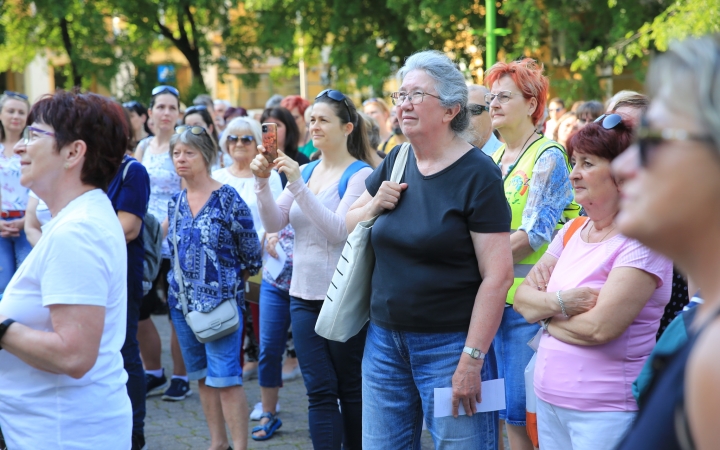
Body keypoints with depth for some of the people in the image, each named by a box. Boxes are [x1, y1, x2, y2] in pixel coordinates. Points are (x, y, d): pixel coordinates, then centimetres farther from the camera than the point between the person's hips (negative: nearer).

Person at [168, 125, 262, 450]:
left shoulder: (227, 199, -10)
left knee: (224, 378, -8)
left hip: (221, 299, -6)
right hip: (183, 301, 6)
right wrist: (181, 282, 11)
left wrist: (227, 281, 4)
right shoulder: (176, 202, 7)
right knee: (202, 376, 12)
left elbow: (252, 255, -5)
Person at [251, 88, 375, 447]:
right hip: (304, 293, 5)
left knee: (350, 388, 8)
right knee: (319, 391, 4)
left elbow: (339, 230, -21)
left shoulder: (361, 174, -9)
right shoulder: (305, 171, 10)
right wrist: (262, 182, -12)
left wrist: (298, 187, -26)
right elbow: (273, 223, 3)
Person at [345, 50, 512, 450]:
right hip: (385, 338, 6)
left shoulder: (477, 174, -12)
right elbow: (346, 225, 20)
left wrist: (472, 359, -18)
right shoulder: (396, 162, 8)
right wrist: (374, 207, -2)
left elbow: (497, 275, -16)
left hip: (449, 344, -6)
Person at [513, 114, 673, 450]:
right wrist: (560, 303, -15)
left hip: (605, 410, -7)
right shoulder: (572, 231, 9)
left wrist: (546, 311, -6)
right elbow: (522, 298, 5)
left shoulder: (642, 239, -14)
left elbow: (600, 327, -22)